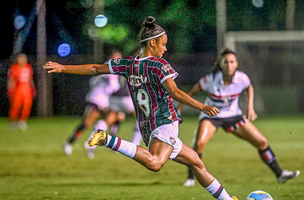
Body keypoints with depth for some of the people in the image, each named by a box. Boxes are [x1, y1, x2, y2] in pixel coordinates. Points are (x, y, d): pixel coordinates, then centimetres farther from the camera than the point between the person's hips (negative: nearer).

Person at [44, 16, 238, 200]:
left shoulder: (129, 64, 10)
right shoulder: (159, 65, -8)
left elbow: (95, 69, 14)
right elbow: (174, 92, -23)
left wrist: (63, 68, 23)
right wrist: (202, 107, -28)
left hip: (147, 129, 9)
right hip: (165, 123, -9)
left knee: (197, 163, 19)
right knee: (154, 163, -35)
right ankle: (109, 141, -31)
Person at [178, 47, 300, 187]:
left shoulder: (242, 78, -17)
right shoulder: (210, 80, -25)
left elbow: (249, 87, 9)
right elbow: (192, 91, -8)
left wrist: (250, 106, 0)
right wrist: (179, 108, -8)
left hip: (233, 116, 3)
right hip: (211, 116, -3)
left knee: (262, 142, 0)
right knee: (199, 143, -30)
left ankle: (280, 174, 17)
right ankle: (191, 178, -11)